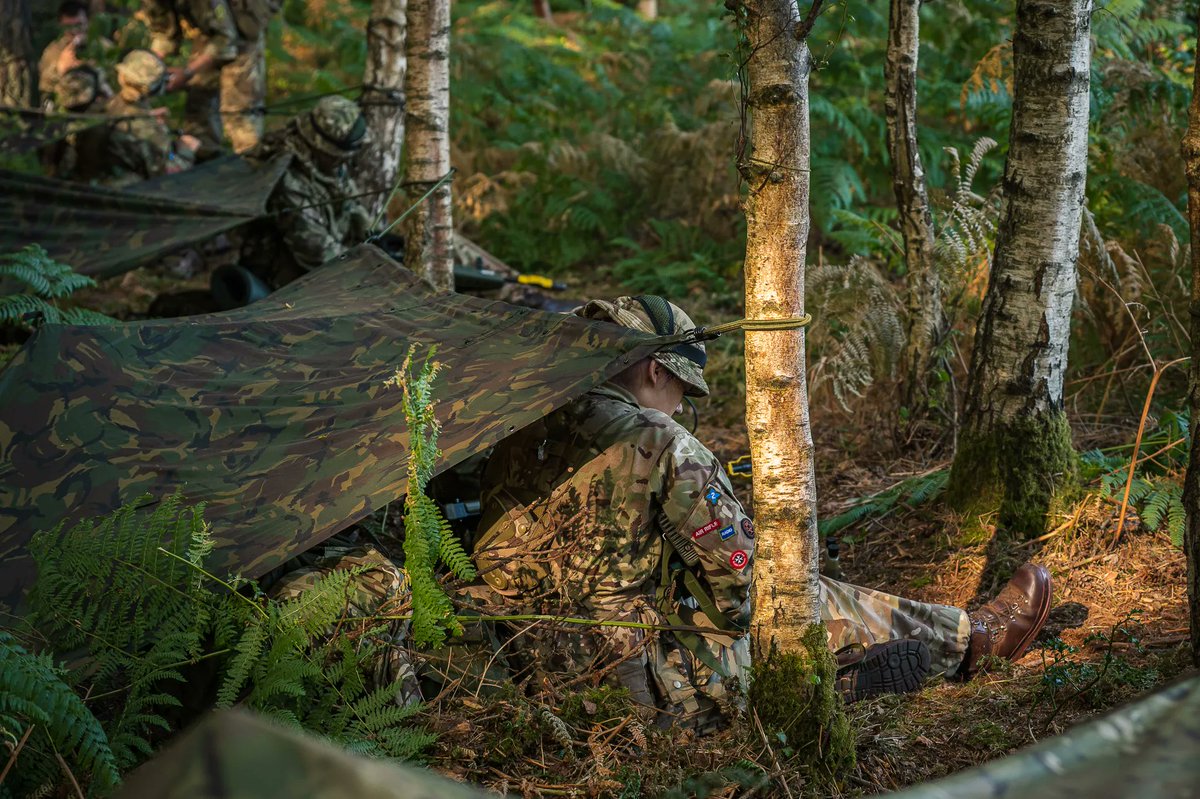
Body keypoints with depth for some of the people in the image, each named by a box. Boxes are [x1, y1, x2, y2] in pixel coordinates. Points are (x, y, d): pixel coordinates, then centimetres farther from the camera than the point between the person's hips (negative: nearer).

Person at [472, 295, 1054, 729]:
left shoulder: (517, 439, 4)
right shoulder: (657, 442, -19)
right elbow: (736, 563, -12)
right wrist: (733, 612, 8)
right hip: (655, 679, -7)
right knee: (827, 607, 13)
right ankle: (980, 635, 34)